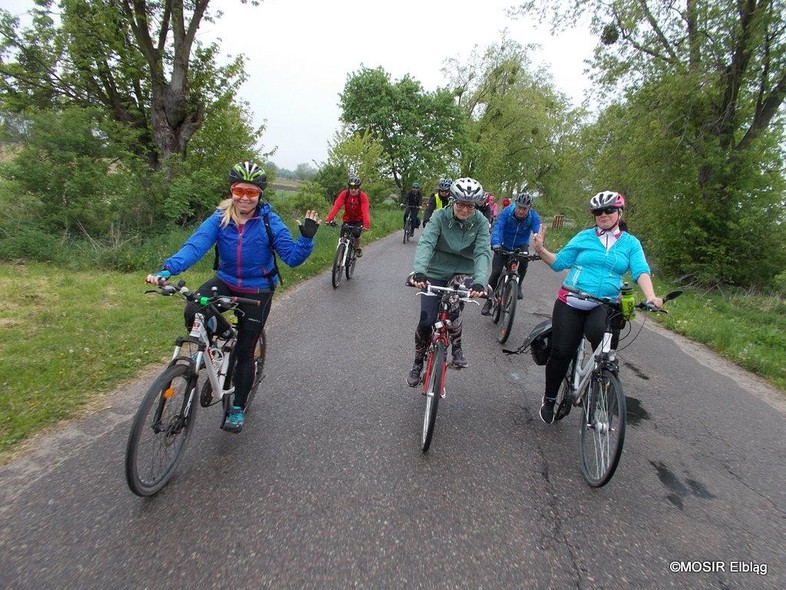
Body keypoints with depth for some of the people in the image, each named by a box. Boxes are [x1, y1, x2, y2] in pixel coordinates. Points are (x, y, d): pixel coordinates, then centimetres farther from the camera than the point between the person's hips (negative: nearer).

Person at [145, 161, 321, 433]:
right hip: (225, 283, 2)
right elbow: (196, 244, -24)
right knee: (192, 314, -28)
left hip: (257, 292, -2)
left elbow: (292, 256, -16)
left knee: (245, 352, 4)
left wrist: (307, 238, -36)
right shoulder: (220, 218, -10)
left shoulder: (269, 221, -15)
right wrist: (167, 270, -40)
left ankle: (238, 408, 25)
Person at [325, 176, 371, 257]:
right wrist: (329, 218, -42)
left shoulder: (363, 196, -21)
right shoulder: (344, 194, -17)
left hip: (359, 220, -2)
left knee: (356, 233, -26)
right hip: (347, 219, 2)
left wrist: (366, 224, -50)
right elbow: (336, 206, -27)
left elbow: (365, 211, -33)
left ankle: (357, 248, 3)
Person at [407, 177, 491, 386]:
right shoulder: (440, 216, -15)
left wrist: (480, 281, -43)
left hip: (463, 272, 0)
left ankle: (456, 346, -4)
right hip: (436, 272, 0)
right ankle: (418, 362, 19)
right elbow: (426, 243, -28)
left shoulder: (480, 222, -12)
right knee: (426, 321, -7)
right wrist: (419, 271, -47)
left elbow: (483, 253, -24)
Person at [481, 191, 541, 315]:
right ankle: (489, 300, 10)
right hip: (504, 246, 0)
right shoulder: (507, 212, -23)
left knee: (524, 258, -32)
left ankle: (519, 284, -5)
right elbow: (497, 227, -34)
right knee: (496, 272, -9)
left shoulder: (533, 217, -20)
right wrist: (495, 244, -52)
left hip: (521, 245, 1)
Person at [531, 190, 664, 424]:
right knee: (561, 352, -1)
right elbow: (559, 263, 6)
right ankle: (549, 399, 21)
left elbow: (641, 271, -5)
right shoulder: (584, 237, 7)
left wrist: (650, 295, -23)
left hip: (605, 307, 0)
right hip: (571, 303, 0)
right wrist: (540, 250, -10)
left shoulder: (631, 243, 8)